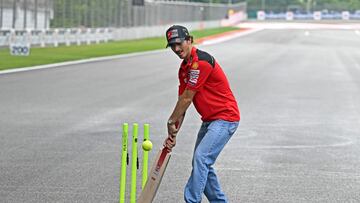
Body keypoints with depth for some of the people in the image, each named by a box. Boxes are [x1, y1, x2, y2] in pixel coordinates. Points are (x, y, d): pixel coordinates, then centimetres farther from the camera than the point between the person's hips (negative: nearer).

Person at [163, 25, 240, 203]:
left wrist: (171, 121, -6)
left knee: (201, 158, -21)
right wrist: (173, 133, 4)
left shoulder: (201, 62, -20)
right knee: (201, 163, 12)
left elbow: (187, 98, -17)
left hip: (225, 117, -10)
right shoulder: (184, 67, 11)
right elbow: (182, 103, 11)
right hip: (209, 120, 10)